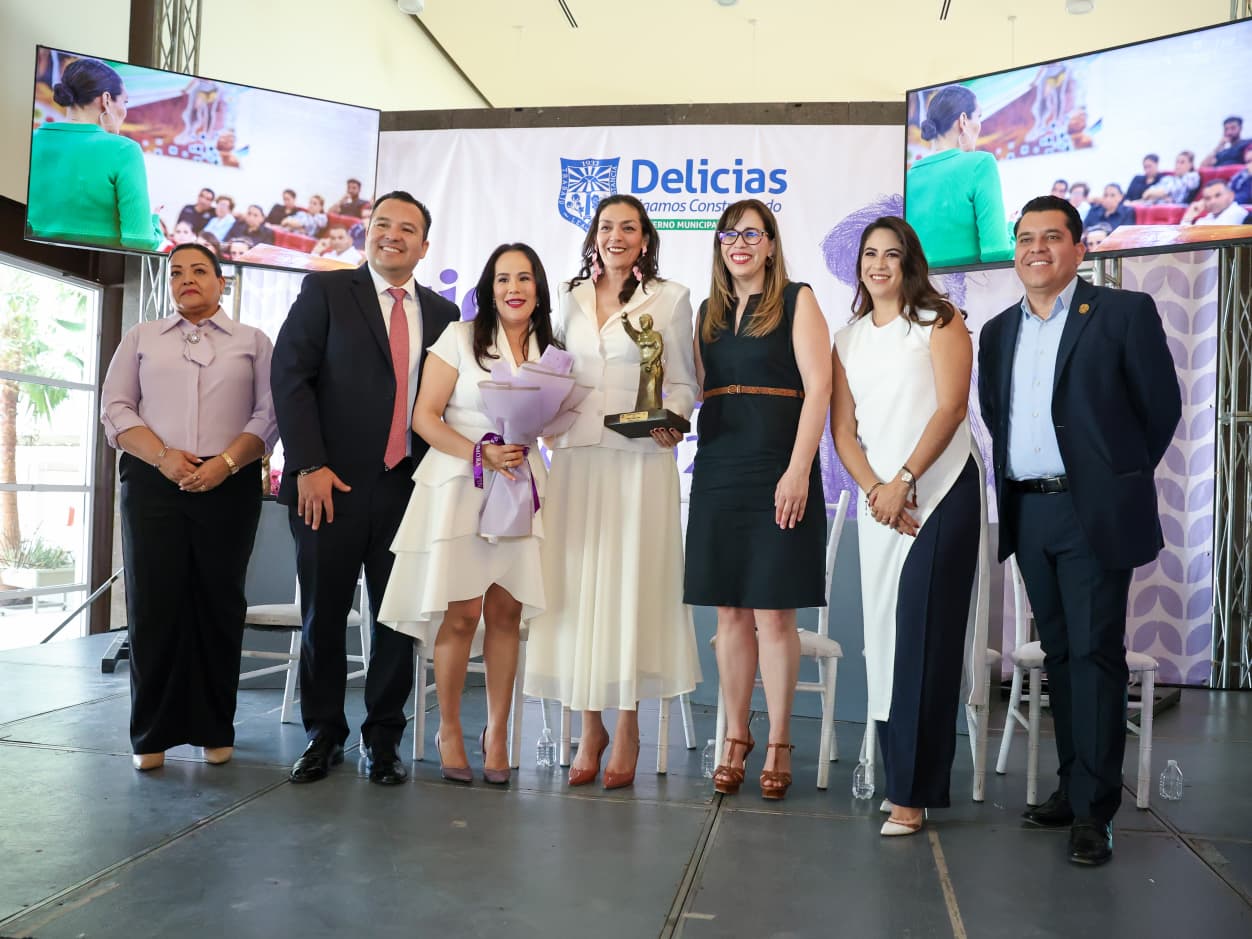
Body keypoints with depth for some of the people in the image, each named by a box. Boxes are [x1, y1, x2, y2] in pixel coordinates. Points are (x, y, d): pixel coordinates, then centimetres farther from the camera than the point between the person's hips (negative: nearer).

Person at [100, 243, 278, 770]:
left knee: (219, 604, 1)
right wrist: (165, 457, -11)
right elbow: (116, 409, 5)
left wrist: (226, 461, -14)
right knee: (153, 604, -1)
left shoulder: (252, 342, 12)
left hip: (228, 486, -1)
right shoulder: (141, 338, 15)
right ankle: (152, 733, 8)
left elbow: (269, 415, 2)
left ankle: (214, 730, 10)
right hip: (152, 484, 1)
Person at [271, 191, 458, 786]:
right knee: (323, 617, 7)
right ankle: (324, 735, 22)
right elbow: (289, 376, -5)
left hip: (408, 489, 3)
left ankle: (384, 738, 20)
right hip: (331, 486, -2)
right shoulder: (325, 291, 3)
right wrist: (310, 466, -13)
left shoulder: (442, 314, 12)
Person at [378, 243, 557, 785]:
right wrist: (481, 453, -16)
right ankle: (449, 731, 13)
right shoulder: (460, 338, 1)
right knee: (460, 614, -5)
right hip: (458, 485, -3)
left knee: (506, 613, 2)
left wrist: (527, 440, -4)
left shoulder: (550, 351, 13)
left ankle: (497, 732, 13)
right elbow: (424, 418, -4)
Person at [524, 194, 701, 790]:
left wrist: (670, 421, -14)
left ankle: (627, 729, 9)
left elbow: (683, 382, 4)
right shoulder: (571, 298, 15)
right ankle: (590, 729, 13)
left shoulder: (669, 298, 5)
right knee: (575, 590, 3)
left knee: (631, 587, -3)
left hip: (639, 460, -3)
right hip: (575, 460, 3)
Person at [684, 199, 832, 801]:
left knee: (773, 613, -2)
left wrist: (798, 470, -15)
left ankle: (779, 746, 9)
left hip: (777, 473, -4)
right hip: (718, 473, 5)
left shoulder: (796, 300, 1)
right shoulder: (709, 312, 16)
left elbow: (818, 386, -7)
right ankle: (735, 740, 15)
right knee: (730, 612, 6)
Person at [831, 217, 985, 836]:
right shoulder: (847, 340, 15)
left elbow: (951, 407, -8)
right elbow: (842, 429, 8)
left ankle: (914, 791, -5)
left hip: (942, 490, -4)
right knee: (885, 633, 3)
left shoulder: (939, 321, 3)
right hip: (879, 499, 5)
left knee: (924, 636, -8)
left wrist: (904, 481, -16)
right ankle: (901, 775, 11)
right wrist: (875, 490, -9)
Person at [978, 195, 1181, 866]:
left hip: (1094, 513, -5)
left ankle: (1094, 809, 2)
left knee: (1096, 653, -4)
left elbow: (1162, 407, 0)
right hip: (1028, 514, 5)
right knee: (1059, 653, 12)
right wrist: (1011, 485, 11)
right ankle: (1072, 784, 21)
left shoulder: (1124, 312, -3)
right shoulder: (997, 332, 13)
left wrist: (1119, 479, 4)